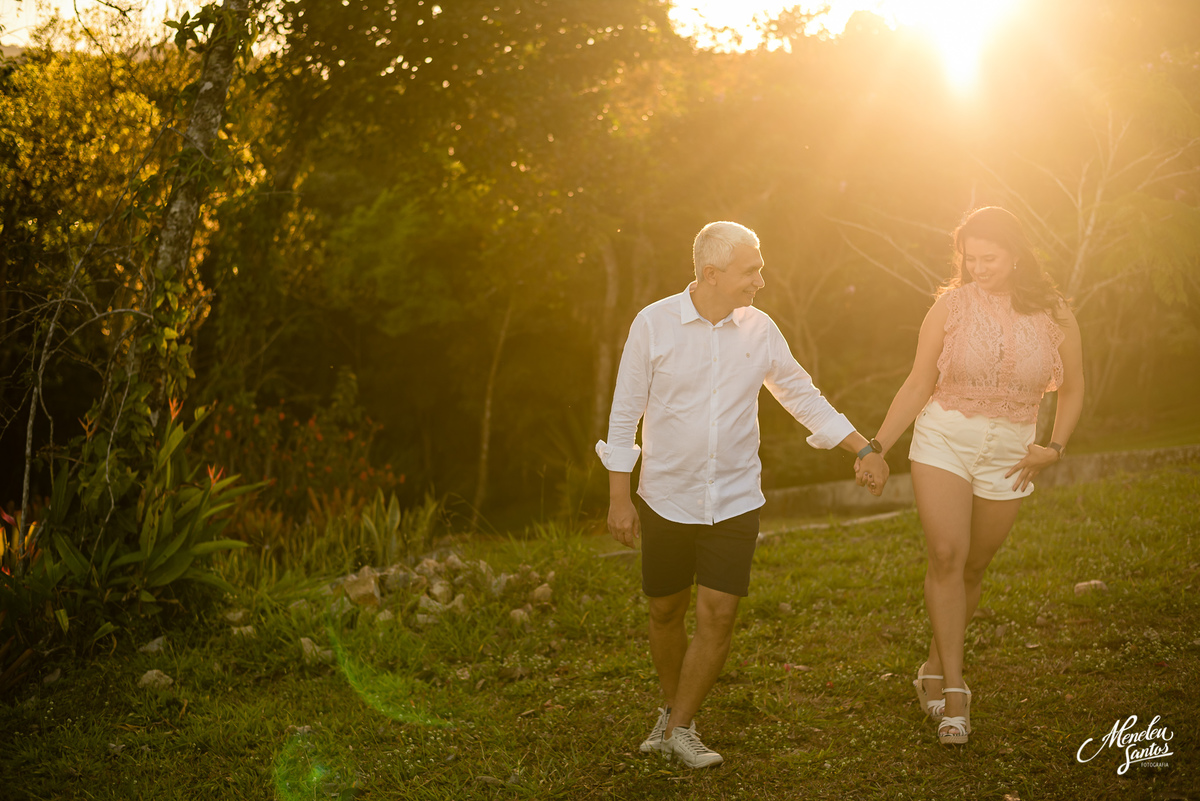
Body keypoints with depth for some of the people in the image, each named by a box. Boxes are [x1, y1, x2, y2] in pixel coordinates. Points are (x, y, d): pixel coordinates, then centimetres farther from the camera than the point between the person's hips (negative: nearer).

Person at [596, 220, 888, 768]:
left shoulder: (760, 329, -1)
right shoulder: (654, 323, -9)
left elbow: (802, 396, 11)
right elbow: (625, 412, -4)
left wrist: (864, 449, 7)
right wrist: (619, 497, -6)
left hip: (734, 500, 1)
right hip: (666, 498, -1)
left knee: (718, 615, -6)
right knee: (665, 613, 11)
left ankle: (680, 728, 10)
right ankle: (672, 707, 35)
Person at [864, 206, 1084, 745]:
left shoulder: (1053, 316, -1)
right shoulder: (952, 305, -3)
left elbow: (1072, 390, 13)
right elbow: (918, 386, 2)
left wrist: (1055, 447, 0)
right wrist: (878, 445, -4)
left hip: (1008, 456, 2)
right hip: (943, 441, -1)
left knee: (973, 567, 9)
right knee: (946, 555, -15)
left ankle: (934, 671, 28)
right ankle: (953, 689, -10)